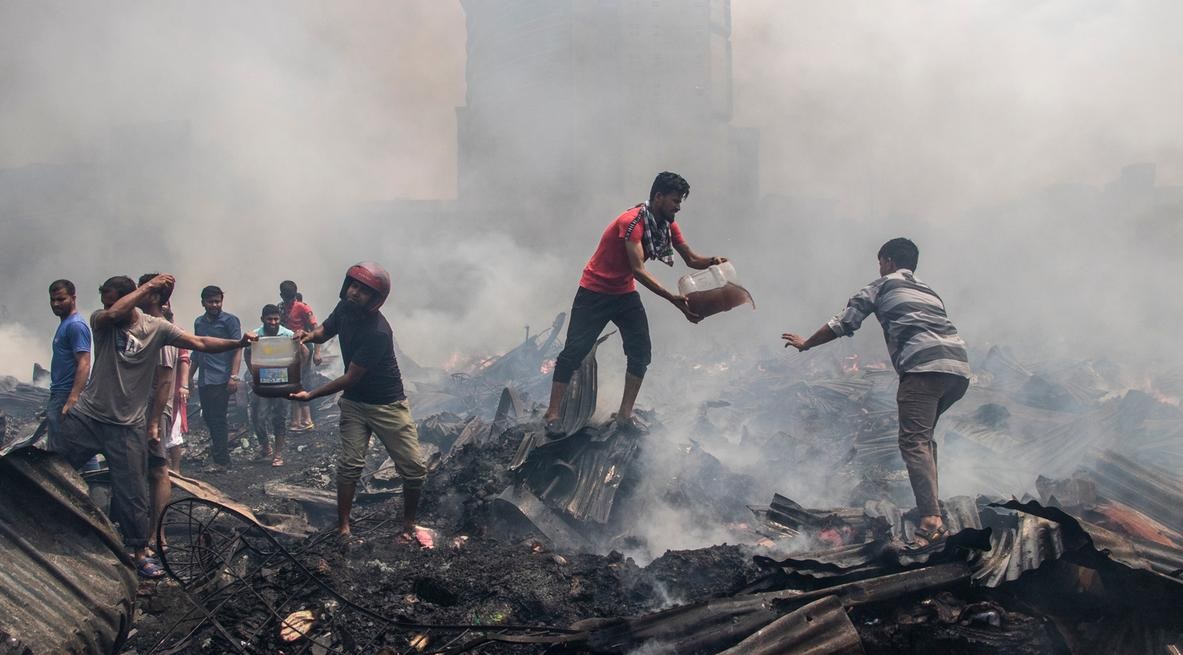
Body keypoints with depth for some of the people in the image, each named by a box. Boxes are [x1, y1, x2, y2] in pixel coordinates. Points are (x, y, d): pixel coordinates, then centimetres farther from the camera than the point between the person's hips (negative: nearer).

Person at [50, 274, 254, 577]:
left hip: (128, 426, -1)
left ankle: (140, 553, 17)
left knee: (133, 495, 3)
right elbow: (113, 314, -26)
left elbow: (200, 343, -5)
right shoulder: (101, 321, -2)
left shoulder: (156, 327, -3)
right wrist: (148, 286, -22)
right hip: (87, 416, 1)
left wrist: (239, 343, -17)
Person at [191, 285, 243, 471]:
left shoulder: (230, 320, -2)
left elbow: (237, 349, -7)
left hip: (221, 379, -6)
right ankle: (219, 446, 28)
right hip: (203, 379, 6)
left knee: (218, 419, -6)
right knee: (208, 417, 11)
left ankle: (221, 461, -1)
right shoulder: (199, 322, 16)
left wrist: (234, 376, -16)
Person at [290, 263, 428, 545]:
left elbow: (351, 378, -25)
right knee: (349, 465, -5)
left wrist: (311, 395, -23)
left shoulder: (378, 332, -29)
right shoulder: (345, 307, -6)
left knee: (414, 469, -4)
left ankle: (408, 526, 16)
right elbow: (326, 330, 16)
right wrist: (309, 335, -9)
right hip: (354, 402, 5)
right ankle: (342, 529, 4)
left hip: (388, 405, -5)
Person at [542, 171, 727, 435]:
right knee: (574, 351, -5)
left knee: (641, 352, -2)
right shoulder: (632, 222, -28)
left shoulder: (668, 225, -3)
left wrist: (712, 261, -24)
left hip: (625, 294, 7)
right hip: (595, 293, -7)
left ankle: (625, 414, 5)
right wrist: (674, 299, -42)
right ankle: (553, 414, 2)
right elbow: (638, 270, -35)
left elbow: (691, 259, 0)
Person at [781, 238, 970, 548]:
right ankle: (931, 507, 16)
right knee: (923, 435, 23)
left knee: (914, 441, -14)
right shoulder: (927, 290, 32)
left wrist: (805, 344, 29)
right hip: (959, 366, 7)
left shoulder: (882, 285, 16)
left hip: (924, 365, -7)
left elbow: (843, 324, 16)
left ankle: (931, 522, -30)